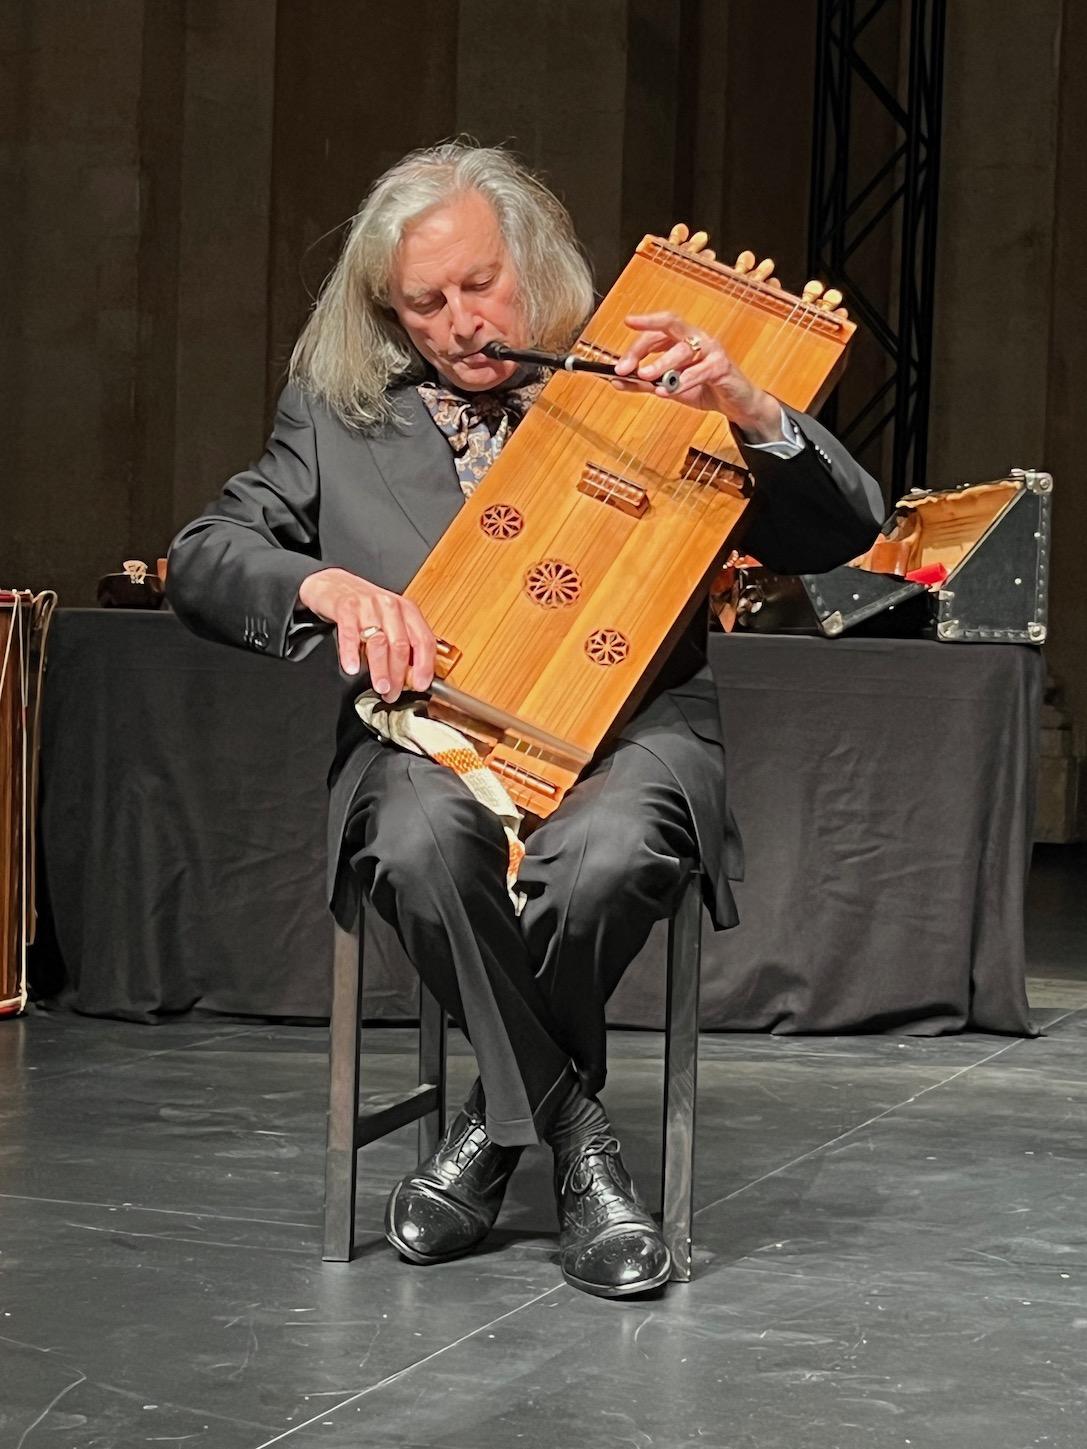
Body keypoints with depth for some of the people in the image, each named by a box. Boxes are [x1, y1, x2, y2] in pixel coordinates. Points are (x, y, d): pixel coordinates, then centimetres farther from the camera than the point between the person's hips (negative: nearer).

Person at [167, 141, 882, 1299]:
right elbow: (199, 559, 10)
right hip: (431, 730, 1)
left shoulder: (641, 389, 13)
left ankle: (501, 1120, -7)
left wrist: (749, 412, -12)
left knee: (603, 857, -36)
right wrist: (326, 584, -11)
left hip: (627, 728, -1)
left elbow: (844, 533, 7)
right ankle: (577, 1142, -16)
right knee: (421, 844, -36)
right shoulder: (336, 418, 18)